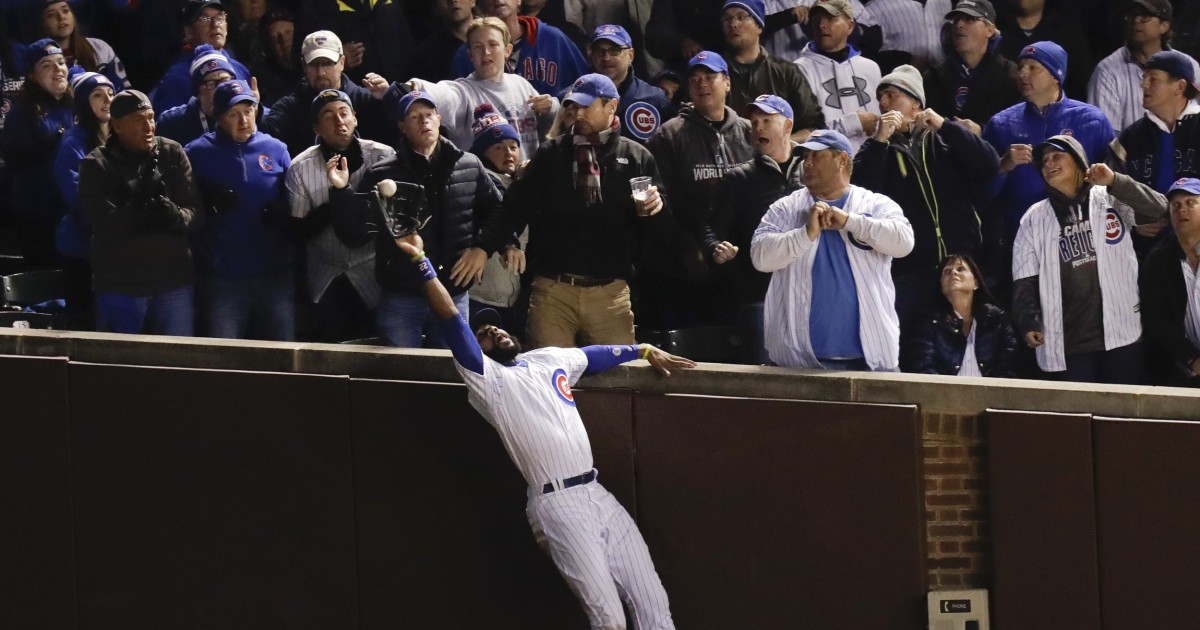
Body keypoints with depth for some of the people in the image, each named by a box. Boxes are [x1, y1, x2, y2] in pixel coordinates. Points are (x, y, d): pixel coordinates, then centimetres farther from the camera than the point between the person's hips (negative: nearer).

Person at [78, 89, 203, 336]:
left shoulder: (173, 154, 4)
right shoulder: (97, 165, -2)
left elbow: (196, 214, 0)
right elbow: (104, 223, -13)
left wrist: (175, 215, -23)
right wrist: (144, 210, -27)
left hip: (173, 280, 2)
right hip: (120, 285, -2)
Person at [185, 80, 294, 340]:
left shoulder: (276, 150, 8)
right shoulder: (198, 153, 2)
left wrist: (280, 212, -9)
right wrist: (208, 201, -17)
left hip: (274, 276, 2)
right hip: (221, 278, -2)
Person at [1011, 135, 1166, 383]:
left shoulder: (1112, 200, 9)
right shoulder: (1034, 218, 13)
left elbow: (1160, 209, -6)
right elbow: (1025, 280, 8)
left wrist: (1115, 181, -15)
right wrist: (1028, 324, -7)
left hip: (1120, 334, -1)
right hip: (1066, 342, 1)